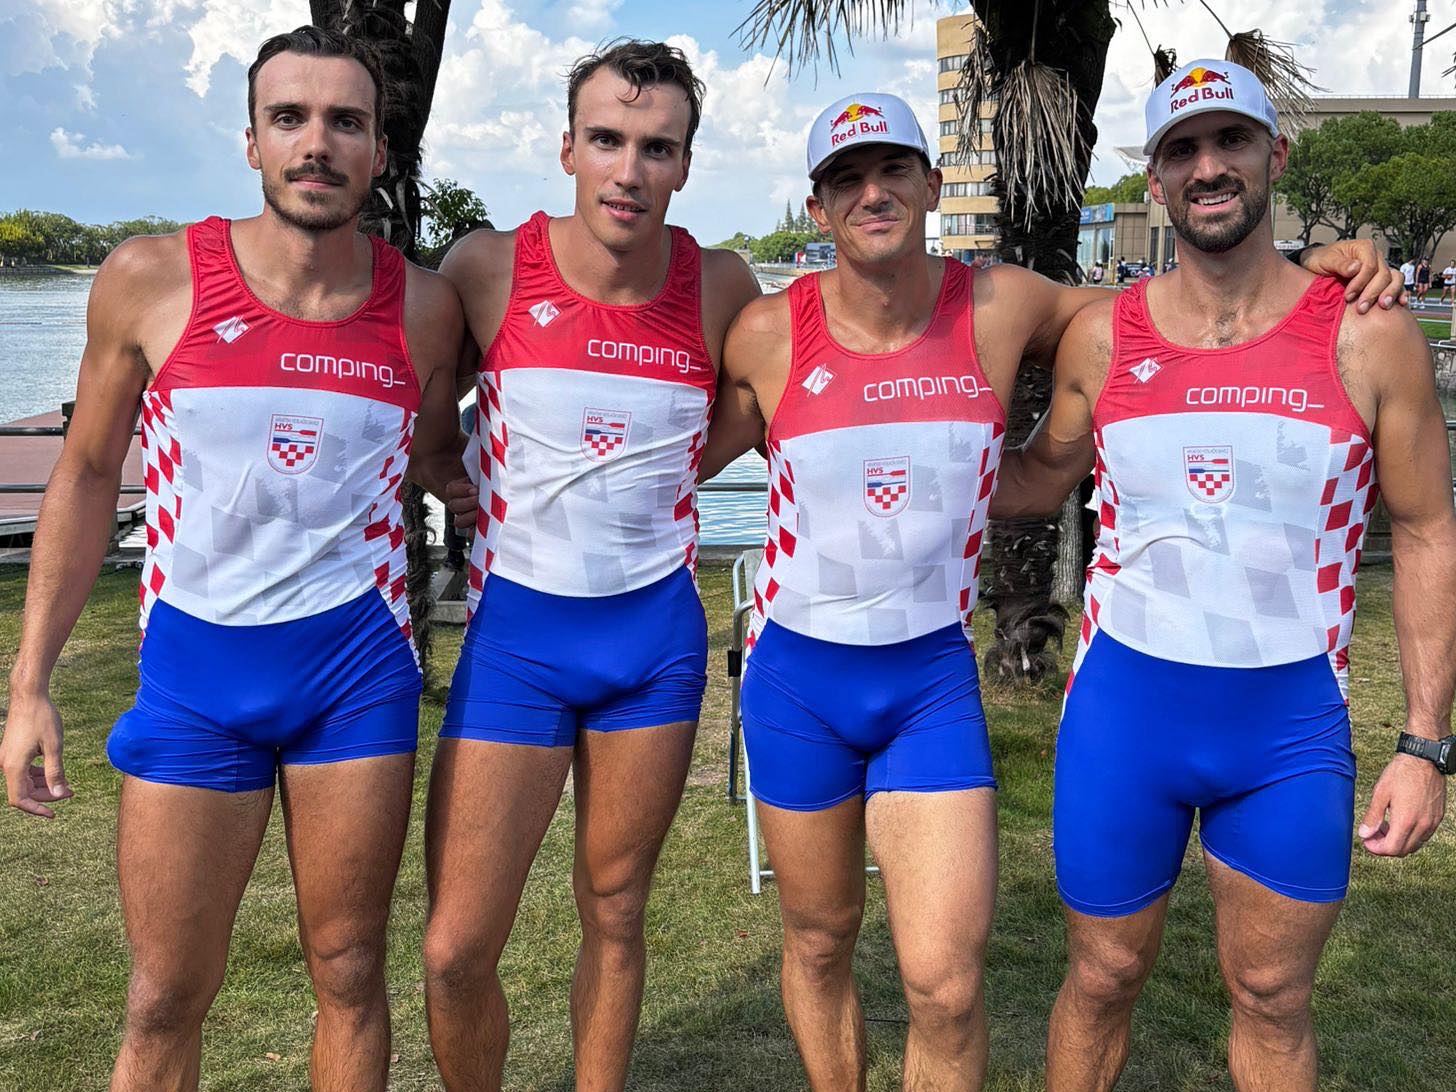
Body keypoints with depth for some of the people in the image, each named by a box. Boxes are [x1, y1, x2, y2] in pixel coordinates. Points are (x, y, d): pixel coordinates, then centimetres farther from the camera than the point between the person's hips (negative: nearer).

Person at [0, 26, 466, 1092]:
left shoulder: (424, 304, -3)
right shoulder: (151, 279, -6)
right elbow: (87, 475, 3)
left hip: (356, 663, 1)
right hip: (195, 668, 0)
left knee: (350, 974, 13)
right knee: (164, 1003, 8)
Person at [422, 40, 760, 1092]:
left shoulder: (720, 285, -4)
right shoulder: (489, 267, -8)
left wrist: (638, 487, 9)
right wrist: (460, 490, -1)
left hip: (658, 632, 1)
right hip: (517, 632, -1)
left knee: (614, 914, 14)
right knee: (457, 952, -1)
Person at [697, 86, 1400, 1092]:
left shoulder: (999, 309, -6)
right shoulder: (771, 333, -9)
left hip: (933, 680, 0)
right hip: (797, 679, 1)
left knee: (947, 981, -7)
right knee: (819, 940, 16)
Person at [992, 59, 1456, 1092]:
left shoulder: (1367, 336, -7)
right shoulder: (1103, 338, -2)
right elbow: (1040, 478, 14)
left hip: (1294, 725, 0)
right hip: (1123, 710, 1)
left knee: (1273, 997, 15)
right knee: (1104, 977, 14)